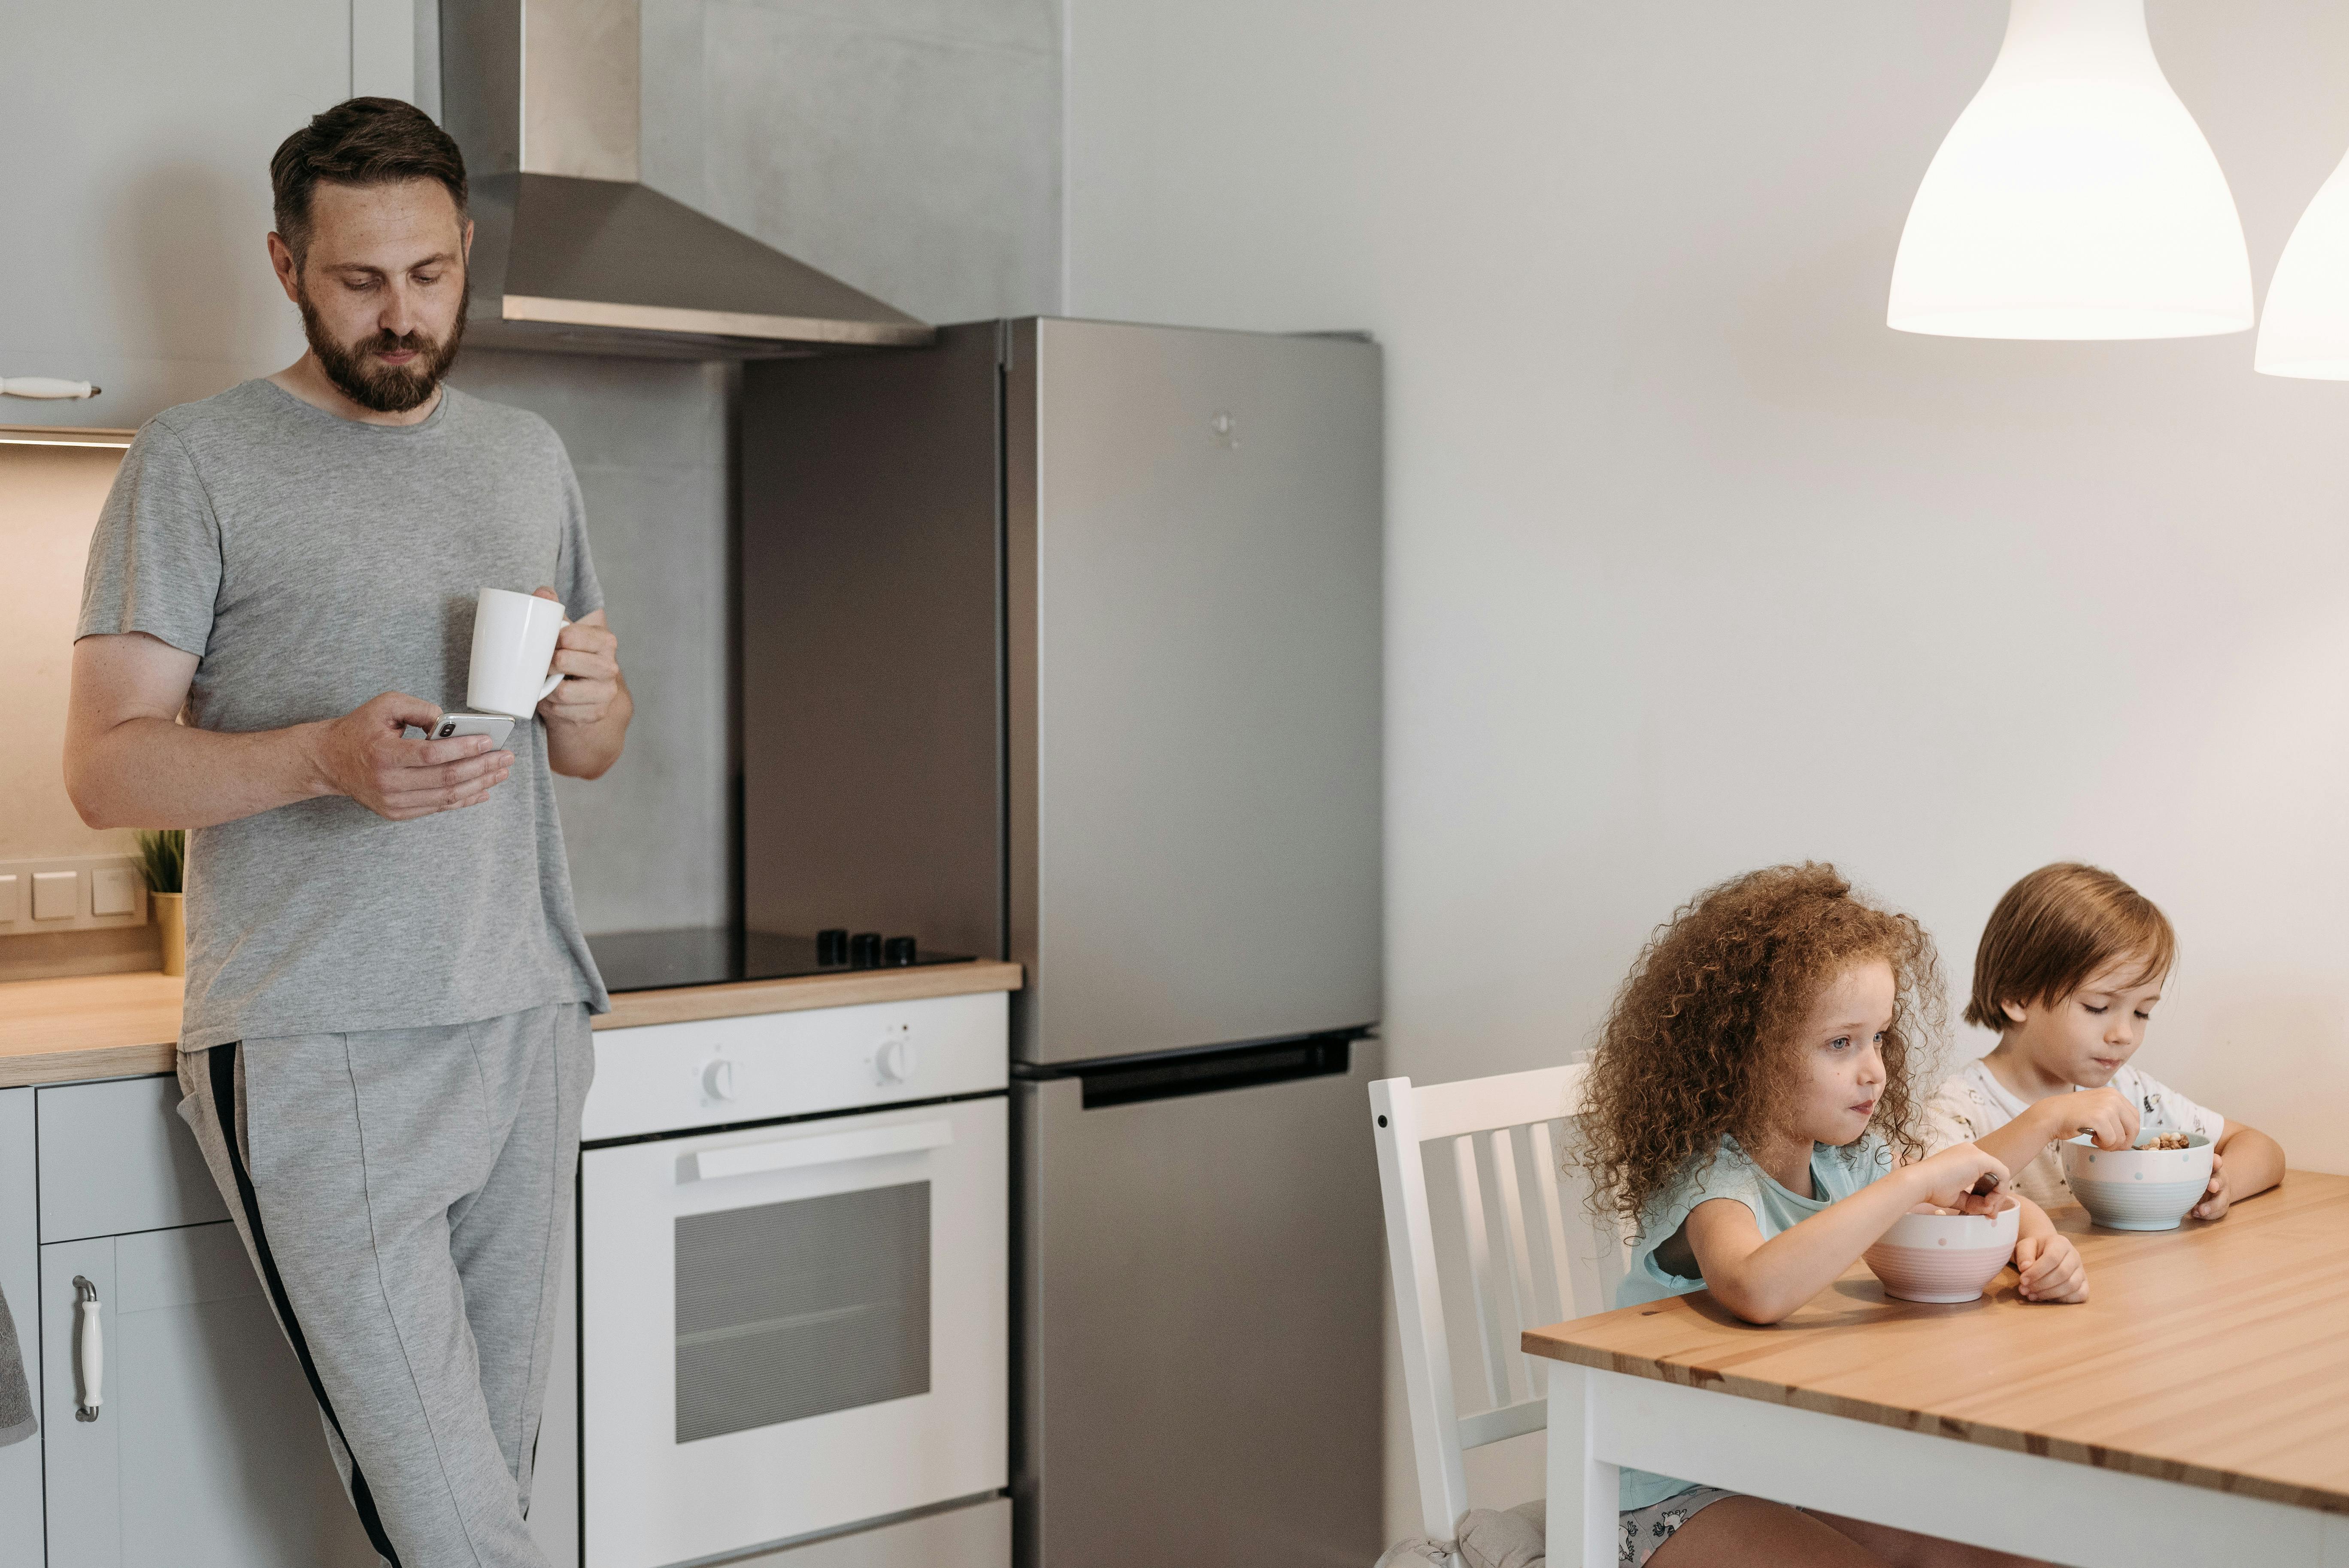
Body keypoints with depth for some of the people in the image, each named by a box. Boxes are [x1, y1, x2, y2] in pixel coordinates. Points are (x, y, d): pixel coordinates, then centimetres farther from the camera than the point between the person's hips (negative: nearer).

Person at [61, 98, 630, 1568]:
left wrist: (594, 699, -3)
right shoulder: (197, 464, 1)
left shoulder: (528, 455, 16)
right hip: (319, 1055, -5)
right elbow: (105, 767, -6)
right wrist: (326, 756, -24)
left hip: (528, 1021, 5)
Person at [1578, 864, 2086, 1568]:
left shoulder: (1848, 1156, 0)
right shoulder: (1709, 1177, -23)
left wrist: (2041, 1244, -13)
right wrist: (1917, 1178, -40)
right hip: (1678, 1499, -7)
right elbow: (1757, 1289, -47)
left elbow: (1991, 1206, 13)